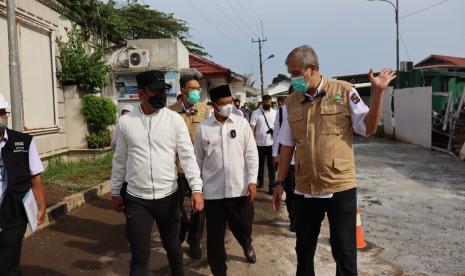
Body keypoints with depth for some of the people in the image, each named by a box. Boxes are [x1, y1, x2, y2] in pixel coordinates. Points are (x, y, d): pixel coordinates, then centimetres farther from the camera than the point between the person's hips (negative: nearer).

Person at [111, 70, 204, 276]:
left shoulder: (174, 119, -5)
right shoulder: (125, 122, -1)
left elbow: (187, 156, -8)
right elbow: (119, 161, 8)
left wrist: (196, 188, -19)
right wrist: (115, 192, 12)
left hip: (168, 197, 0)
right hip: (136, 200, 0)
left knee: (173, 247, 19)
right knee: (140, 255, 6)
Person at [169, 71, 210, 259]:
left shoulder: (206, 110, 0)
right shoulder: (171, 112, -3)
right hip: (178, 167, 0)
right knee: (176, 203, 14)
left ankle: (194, 241, 31)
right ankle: (181, 231, 45)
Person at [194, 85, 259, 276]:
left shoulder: (242, 123, 0)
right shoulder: (203, 128, 0)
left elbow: (251, 154, 0)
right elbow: (198, 159, 7)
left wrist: (252, 181, -7)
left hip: (240, 189, 1)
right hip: (213, 191, 0)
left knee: (243, 228, 15)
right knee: (215, 237, 7)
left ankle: (247, 245, 51)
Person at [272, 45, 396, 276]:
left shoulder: (344, 91, -4)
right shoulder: (291, 102, 5)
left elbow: (368, 128, -3)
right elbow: (287, 145, 9)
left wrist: (377, 93, -15)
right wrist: (279, 182, 10)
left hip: (341, 187, -3)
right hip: (304, 189, 3)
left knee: (344, 252, 8)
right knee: (303, 250, 18)